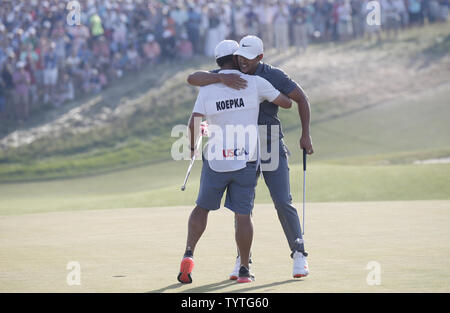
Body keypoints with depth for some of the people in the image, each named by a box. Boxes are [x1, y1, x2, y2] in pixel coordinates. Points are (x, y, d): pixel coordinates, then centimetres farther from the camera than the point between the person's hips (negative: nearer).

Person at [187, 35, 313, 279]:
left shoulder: (273, 76, -8)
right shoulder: (230, 75, -3)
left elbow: (301, 98, 2)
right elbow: (192, 79, -15)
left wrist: (305, 135, -1)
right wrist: (221, 78, -33)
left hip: (271, 148, -3)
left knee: (283, 202, -8)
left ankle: (299, 254, 3)